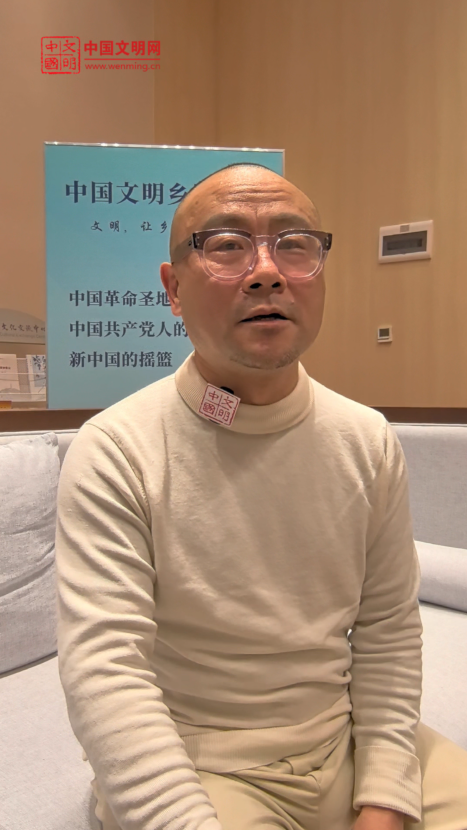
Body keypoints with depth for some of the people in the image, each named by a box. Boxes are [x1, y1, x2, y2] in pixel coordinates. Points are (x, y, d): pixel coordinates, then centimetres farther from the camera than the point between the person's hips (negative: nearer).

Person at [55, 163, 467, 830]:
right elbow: (105, 672, -19)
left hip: (347, 737, 4)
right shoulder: (111, 453, -16)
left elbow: (388, 631, 0)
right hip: (185, 763, -3)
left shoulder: (370, 442, -3)